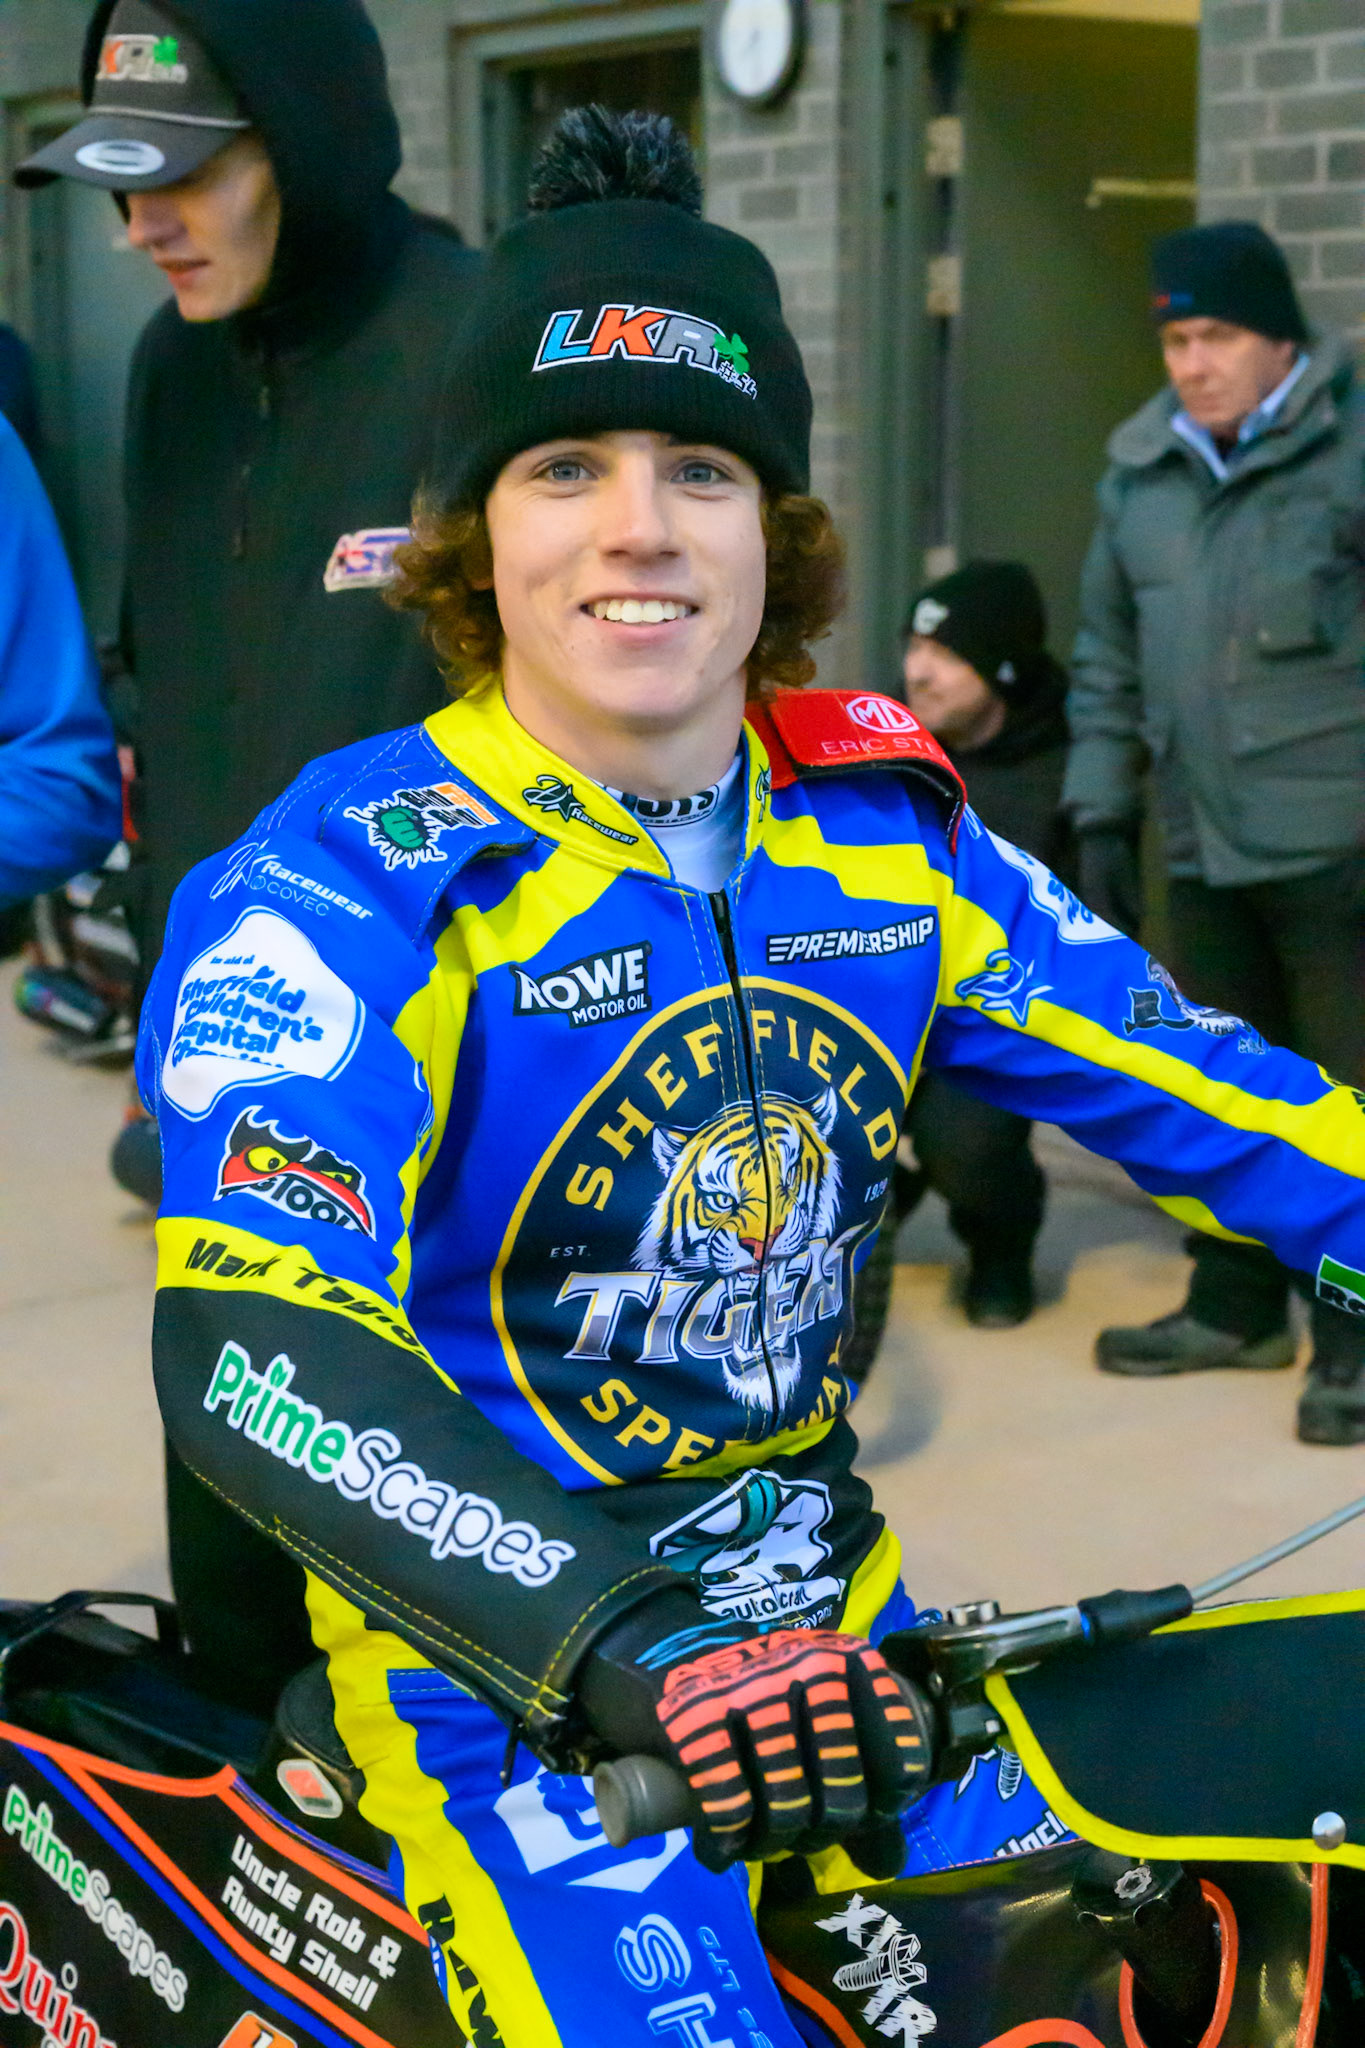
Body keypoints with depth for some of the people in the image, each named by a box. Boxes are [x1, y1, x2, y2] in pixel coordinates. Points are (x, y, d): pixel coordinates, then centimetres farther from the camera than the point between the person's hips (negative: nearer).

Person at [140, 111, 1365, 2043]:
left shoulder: (887, 830, 0)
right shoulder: (351, 875, -18)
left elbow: (1193, 1087, 1)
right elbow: (252, 1352, -31)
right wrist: (620, 1642, -45)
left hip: (826, 1606, 6)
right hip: (503, 1645, -5)